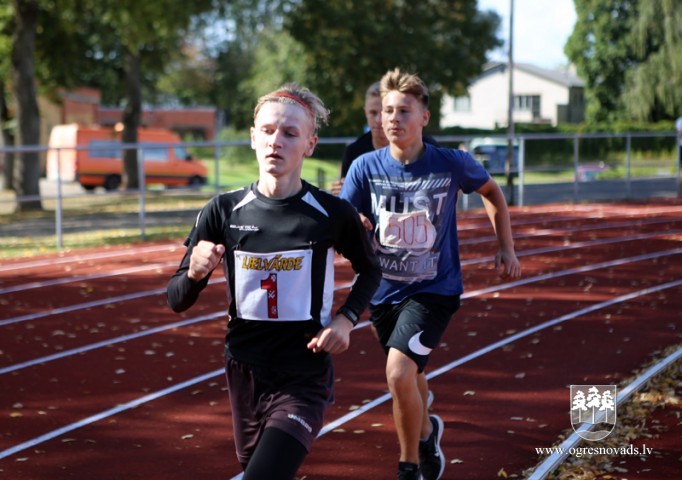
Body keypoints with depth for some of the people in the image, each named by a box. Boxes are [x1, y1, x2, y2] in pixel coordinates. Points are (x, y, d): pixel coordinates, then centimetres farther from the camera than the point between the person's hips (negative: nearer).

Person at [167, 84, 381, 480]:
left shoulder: (334, 214, -9)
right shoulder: (224, 211, -3)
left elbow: (370, 271, 12)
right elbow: (177, 301, 1)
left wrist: (346, 319, -6)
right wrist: (195, 272, -20)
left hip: (304, 381, -4)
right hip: (245, 375, 4)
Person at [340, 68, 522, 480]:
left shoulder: (453, 163, -12)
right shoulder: (366, 167, -9)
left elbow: (492, 192, 8)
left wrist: (507, 249, 5)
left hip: (434, 290, -3)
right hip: (385, 290, 3)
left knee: (399, 373, -22)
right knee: (410, 376, 21)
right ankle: (426, 432, 54)